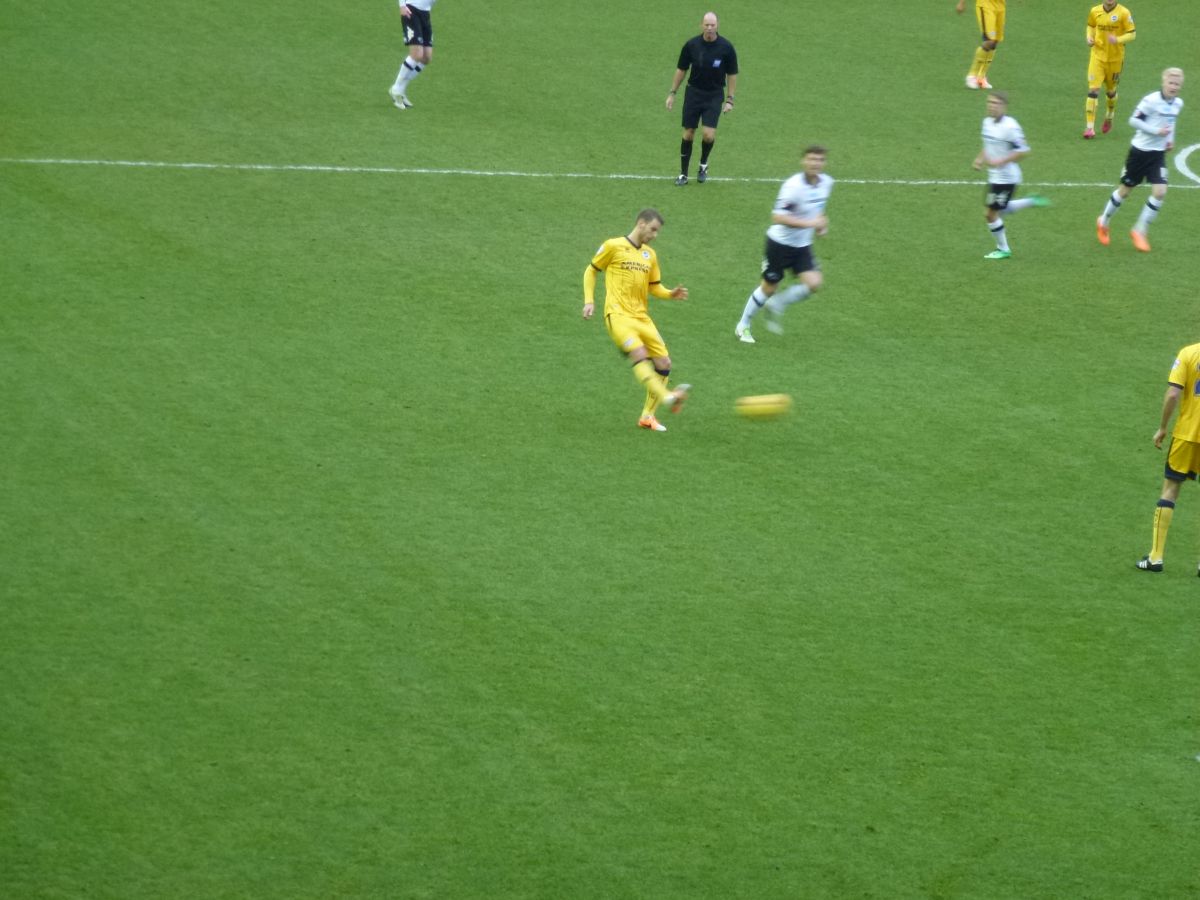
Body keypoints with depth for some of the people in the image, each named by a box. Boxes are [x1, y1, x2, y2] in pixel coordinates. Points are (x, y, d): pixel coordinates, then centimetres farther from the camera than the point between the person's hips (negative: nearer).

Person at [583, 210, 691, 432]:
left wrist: (671, 294, 0)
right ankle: (667, 397, -43)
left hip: (642, 317, 7)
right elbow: (591, 271, 7)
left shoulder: (650, 255, 16)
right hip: (618, 314, -7)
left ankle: (647, 416, 10)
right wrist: (589, 301, -3)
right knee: (639, 354, -28)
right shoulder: (613, 246, -1)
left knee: (664, 363, -1)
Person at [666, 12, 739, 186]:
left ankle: (703, 164, 15)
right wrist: (672, 93, 6)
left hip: (714, 96, -1)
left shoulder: (726, 48, -9)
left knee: (709, 134, -14)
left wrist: (729, 100, -3)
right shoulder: (691, 45, -6)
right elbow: (681, 70, 6)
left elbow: (732, 74, 0)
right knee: (688, 134, 1)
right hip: (693, 92, 1)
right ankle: (683, 173, 14)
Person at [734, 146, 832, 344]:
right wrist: (809, 223, -33)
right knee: (769, 287, 5)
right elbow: (778, 217, -31)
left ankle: (777, 305, 13)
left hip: (802, 246, 6)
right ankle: (743, 326, 26)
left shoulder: (826, 183, -2)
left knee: (813, 284, -13)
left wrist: (820, 223, 2)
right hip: (780, 243, -6)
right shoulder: (794, 186, -26)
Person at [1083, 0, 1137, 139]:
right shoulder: (1095, 11, -1)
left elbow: (1132, 34, -9)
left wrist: (1118, 40, -27)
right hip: (1097, 56, 1)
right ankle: (1090, 127, -9)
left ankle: (1109, 118, 45)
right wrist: (1089, 38, -3)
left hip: (1115, 58, -1)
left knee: (1110, 90, 15)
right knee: (1093, 90, -11)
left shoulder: (1124, 13, -11)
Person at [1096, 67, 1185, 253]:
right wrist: (1156, 131, -24)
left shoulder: (1178, 104, 1)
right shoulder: (1151, 100, -20)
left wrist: (1170, 138, 6)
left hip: (1158, 154, 5)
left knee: (1160, 192, -10)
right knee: (1125, 189, 9)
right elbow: (1134, 120, -18)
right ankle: (1103, 222, 33)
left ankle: (1139, 231, 4)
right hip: (1140, 150, -5)